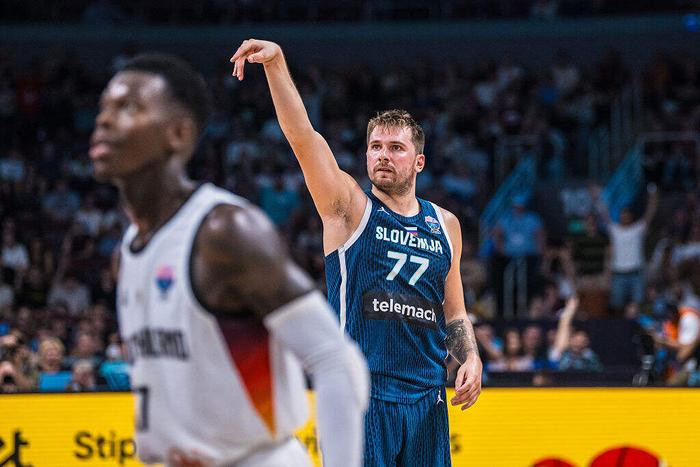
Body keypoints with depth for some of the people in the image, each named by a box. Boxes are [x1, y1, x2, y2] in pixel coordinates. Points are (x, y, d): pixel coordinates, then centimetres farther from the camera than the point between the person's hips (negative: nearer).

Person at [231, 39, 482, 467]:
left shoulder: (445, 225, 15)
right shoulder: (350, 208, 2)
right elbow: (302, 136, -12)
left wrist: (471, 358, 3)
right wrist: (276, 62, -23)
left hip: (426, 398, 5)